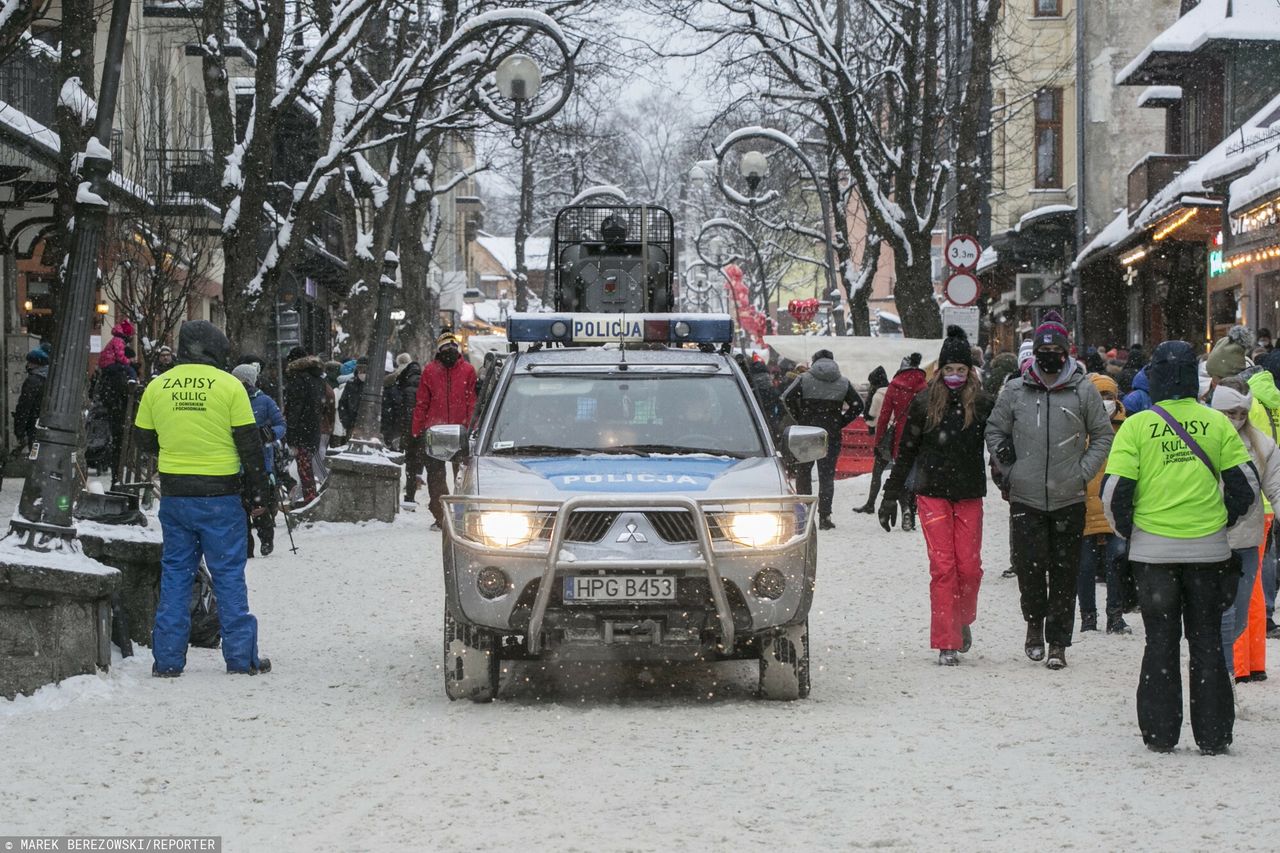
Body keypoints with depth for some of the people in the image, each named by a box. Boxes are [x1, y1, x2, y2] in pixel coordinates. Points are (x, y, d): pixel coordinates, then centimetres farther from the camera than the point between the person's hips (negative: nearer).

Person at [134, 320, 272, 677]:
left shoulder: (157, 387, 4)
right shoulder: (229, 386, -5)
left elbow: (144, 440, 12)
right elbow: (249, 444, -4)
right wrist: (258, 493, 4)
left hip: (174, 495, 3)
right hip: (220, 495, -3)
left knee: (175, 571, 10)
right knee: (228, 573, 4)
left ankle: (168, 658, 8)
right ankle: (241, 657, 5)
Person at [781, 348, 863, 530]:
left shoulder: (804, 380, -1)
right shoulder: (843, 383, 4)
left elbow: (787, 397, -12)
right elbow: (858, 405, 1)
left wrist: (800, 419, -4)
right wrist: (840, 423, 3)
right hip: (831, 436, 1)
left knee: (803, 472, 13)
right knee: (827, 475, 3)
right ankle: (824, 516, -4)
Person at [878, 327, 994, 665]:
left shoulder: (982, 404, 2)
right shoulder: (924, 403, 1)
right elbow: (906, 452, 7)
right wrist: (891, 495, 7)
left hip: (969, 495, 1)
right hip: (932, 494, -1)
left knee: (969, 566, -1)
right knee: (943, 566, -6)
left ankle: (962, 621, 26)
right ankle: (947, 642, -4)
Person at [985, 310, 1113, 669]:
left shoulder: (1084, 391, 1)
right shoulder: (1015, 391, 4)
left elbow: (1102, 435, 9)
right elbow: (995, 431, 15)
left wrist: (1084, 472, -1)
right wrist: (1009, 469, 4)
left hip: (1069, 499, 0)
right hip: (1025, 497, 0)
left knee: (1064, 573, 2)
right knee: (1029, 565, -5)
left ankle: (1057, 641, 9)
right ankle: (1035, 622, 21)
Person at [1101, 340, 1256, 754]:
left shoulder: (1137, 426, -6)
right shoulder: (1217, 423, -1)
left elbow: (1115, 491, -8)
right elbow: (1244, 484, 0)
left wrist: (1126, 532, 9)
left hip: (1153, 547, -1)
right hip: (1208, 549, 1)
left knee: (1160, 640, 9)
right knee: (1207, 640, 10)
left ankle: (1160, 733, 9)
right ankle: (1212, 734, 8)